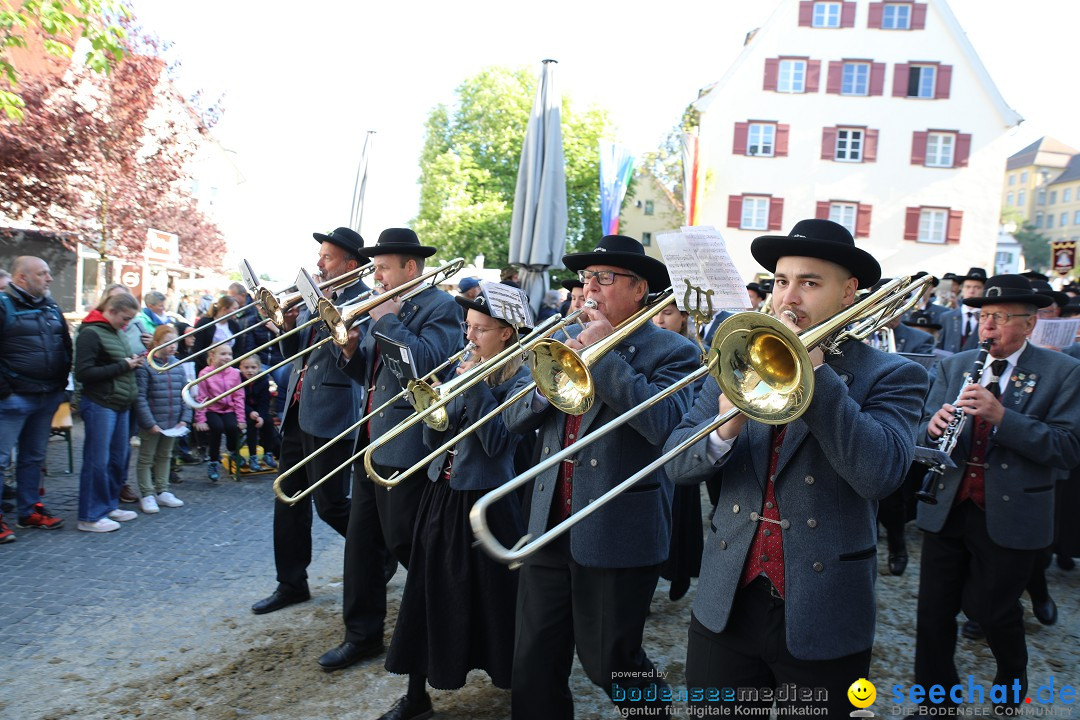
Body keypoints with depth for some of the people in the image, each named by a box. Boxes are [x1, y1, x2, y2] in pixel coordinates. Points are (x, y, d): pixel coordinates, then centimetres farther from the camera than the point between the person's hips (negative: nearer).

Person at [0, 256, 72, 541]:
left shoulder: (51, 306, 12)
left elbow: (66, 345, 19)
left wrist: (61, 382, 12)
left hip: (48, 397, 7)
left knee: (34, 457, 15)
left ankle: (28, 511, 26)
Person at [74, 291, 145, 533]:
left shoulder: (115, 333, 15)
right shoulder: (90, 333, -11)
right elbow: (83, 373, -18)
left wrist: (133, 363, 3)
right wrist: (123, 365, -17)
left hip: (120, 403, 9)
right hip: (99, 404, -8)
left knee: (119, 458, 13)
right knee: (97, 460, -3)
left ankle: (109, 506, 26)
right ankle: (90, 516, 7)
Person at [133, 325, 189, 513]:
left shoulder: (178, 365, 3)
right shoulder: (146, 365, -14)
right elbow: (140, 397, -16)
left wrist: (184, 418, -3)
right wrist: (150, 423, -18)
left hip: (172, 423, 6)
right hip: (151, 424, -6)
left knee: (164, 457, 18)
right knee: (146, 459, 8)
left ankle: (162, 491, 29)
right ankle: (147, 495, 16)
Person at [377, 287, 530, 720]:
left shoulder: (520, 379, -10)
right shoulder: (464, 370, 8)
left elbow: (496, 443, -21)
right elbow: (433, 440, 7)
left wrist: (476, 387, -21)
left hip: (485, 503, -6)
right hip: (440, 494, 6)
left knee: (489, 596, 9)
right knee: (427, 593, 10)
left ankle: (508, 673, 35)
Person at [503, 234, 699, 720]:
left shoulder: (671, 352, -7)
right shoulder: (566, 343, 10)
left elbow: (661, 422, -26)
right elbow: (515, 418, 6)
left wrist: (603, 352, -20)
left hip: (617, 534, -5)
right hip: (549, 528, 6)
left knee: (608, 662, 12)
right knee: (534, 663, 13)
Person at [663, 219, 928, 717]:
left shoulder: (892, 377, -5)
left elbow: (881, 474, -23)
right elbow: (676, 464, -2)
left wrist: (815, 369, -23)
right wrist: (725, 430, -22)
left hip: (822, 620, -2)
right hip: (725, 607, 3)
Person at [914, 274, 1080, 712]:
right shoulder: (954, 366, 6)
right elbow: (923, 432, 3)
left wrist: (1002, 417, -27)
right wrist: (934, 426, -21)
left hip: (1011, 516, -3)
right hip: (947, 510, 3)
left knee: (990, 609, 10)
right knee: (934, 609, 7)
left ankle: (1014, 681, 42)